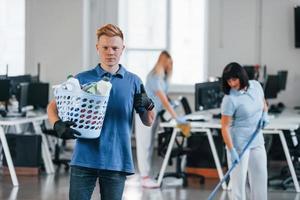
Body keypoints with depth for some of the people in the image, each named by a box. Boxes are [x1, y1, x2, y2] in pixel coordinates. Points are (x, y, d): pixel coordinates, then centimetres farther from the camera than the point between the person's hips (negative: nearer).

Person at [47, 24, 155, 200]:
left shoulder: (133, 82, 8)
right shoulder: (82, 79, 5)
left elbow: (148, 121, 9)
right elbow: (53, 106, 6)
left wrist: (148, 105, -14)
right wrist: (58, 125, -15)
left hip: (117, 160, 1)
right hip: (84, 158, -1)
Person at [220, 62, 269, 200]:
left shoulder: (255, 85, -2)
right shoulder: (230, 99, -19)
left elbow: (263, 103, 18)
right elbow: (225, 127, -18)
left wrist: (265, 115, -2)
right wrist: (232, 151, -24)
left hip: (257, 141, 6)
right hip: (239, 144, -6)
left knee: (260, 177, 11)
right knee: (239, 179, -2)